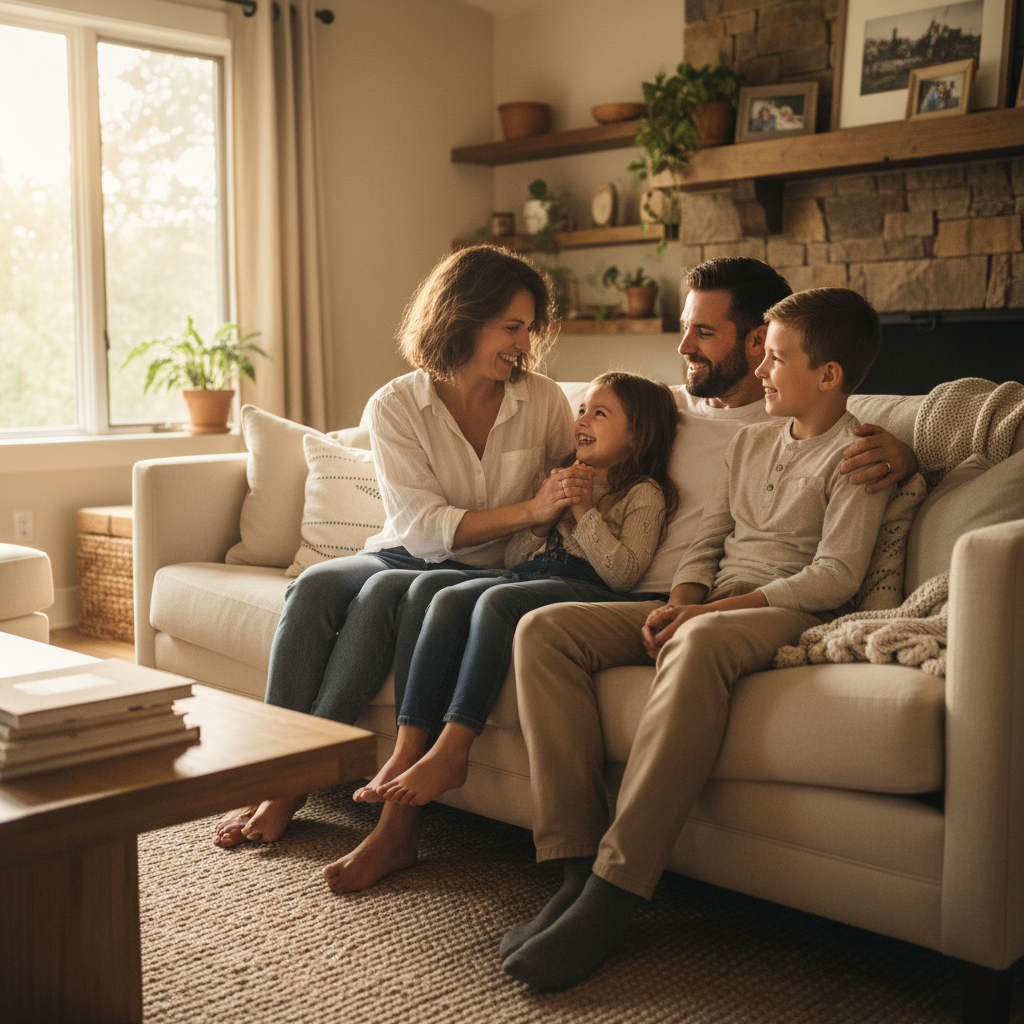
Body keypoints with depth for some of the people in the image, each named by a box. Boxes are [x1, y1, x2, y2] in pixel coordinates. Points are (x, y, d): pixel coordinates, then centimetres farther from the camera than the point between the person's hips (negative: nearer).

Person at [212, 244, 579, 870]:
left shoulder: (544, 402, -1)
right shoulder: (395, 407, -6)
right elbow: (425, 526, -14)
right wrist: (530, 510, -24)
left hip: (488, 574, -1)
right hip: (404, 556, 1)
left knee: (385, 592, -32)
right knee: (314, 586, -30)